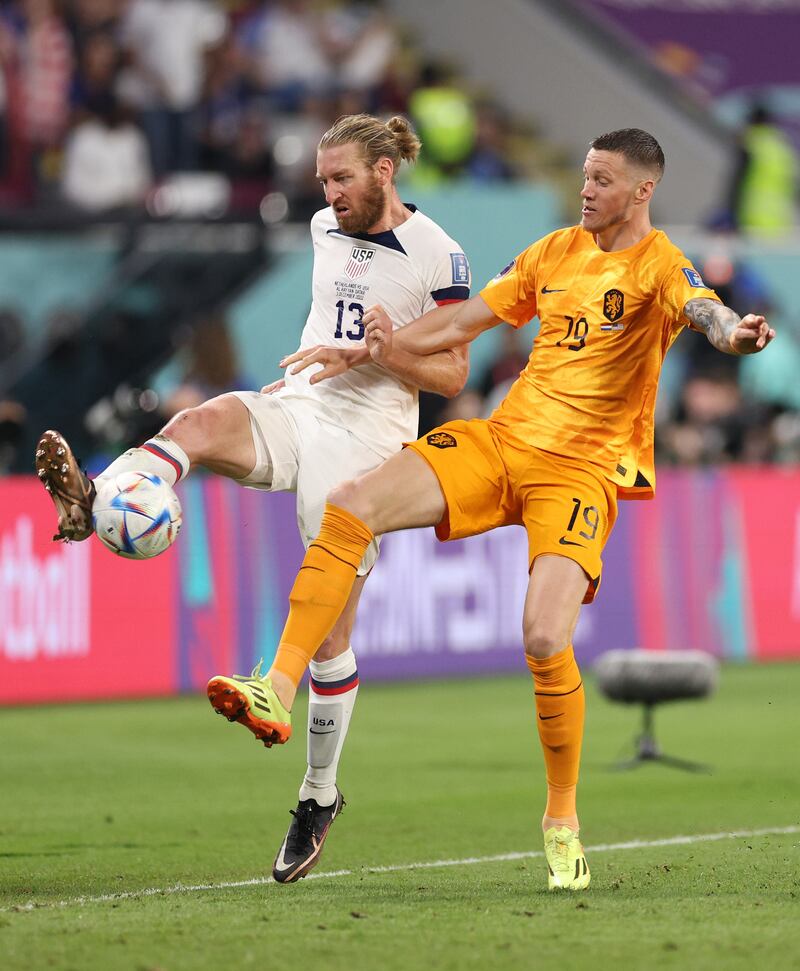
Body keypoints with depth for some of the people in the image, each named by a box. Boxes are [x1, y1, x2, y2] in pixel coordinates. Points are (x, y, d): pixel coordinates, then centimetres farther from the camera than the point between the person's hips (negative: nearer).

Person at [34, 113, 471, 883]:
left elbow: (452, 374, -6)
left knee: (329, 631, -4)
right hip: (296, 412, 5)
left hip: (365, 440, -5)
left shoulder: (436, 255, -6)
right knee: (198, 422, -30)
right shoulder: (326, 229, 13)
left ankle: (320, 796, 11)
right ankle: (90, 502, -58)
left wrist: (375, 351, -19)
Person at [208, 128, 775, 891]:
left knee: (546, 641, -22)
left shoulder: (657, 265, -7)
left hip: (582, 470, -6)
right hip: (502, 441, 6)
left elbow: (700, 308, -30)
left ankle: (562, 820, 1)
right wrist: (388, 344, 4)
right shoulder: (555, 252, 13)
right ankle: (279, 692, -16)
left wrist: (732, 334, -54)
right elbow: (466, 321, 20)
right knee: (352, 505, -15)